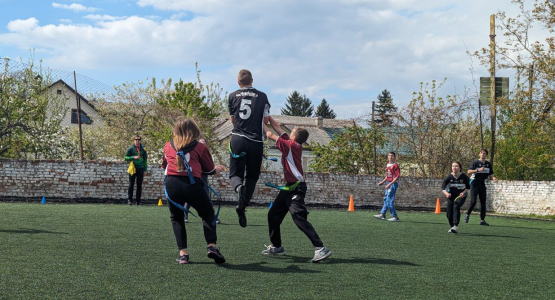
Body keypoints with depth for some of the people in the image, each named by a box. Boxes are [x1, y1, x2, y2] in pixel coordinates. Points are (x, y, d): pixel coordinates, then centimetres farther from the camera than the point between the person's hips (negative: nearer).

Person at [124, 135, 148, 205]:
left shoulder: (143, 149, 9)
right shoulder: (130, 148, 2)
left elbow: (145, 160, 14)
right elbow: (126, 158, 0)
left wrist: (145, 170, 10)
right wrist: (133, 157, -15)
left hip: (140, 169, 2)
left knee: (139, 185, 3)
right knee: (131, 185, 0)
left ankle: (138, 200, 8)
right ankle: (129, 199, 5)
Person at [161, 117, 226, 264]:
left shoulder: (168, 146, 19)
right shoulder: (200, 147, 12)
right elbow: (209, 169, 18)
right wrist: (217, 169, 41)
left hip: (171, 183, 2)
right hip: (192, 184, -2)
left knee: (176, 218, 21)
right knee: (208, 214, 19)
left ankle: (183, 253, 9)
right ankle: (212, 246, 2)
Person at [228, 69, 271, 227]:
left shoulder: (232, 96, 6)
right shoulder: (262, 96, 3)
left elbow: (232, 119, 15)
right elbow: (266, 120, 8)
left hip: (238, 139, 0)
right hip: (256, 141, 0)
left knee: (235, 174, 10)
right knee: (252, 176, 13)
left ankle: (239, 187, -26)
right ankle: (242, 206, -2)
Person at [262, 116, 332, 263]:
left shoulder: (292, 145, -14)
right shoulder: (293, 145, 9)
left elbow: (270, 135, -10)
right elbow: (278, 129, 18)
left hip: (296, 188, -10)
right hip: (289, 187, 10)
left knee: (299, 218, -19)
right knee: (273, 215, 15)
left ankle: (321, 248, -21)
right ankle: (276, 247, 27)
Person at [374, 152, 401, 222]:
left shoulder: (395, 165, -13)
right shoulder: (388, 165, 14)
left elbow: (397, 177, -18)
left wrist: (390, 184, -24)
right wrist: (382, 182, 16)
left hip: (393, 184, -9)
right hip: (388, 183, 9)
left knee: (390, 200, -10)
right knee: (386, 199, 15)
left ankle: (395, 217, -4)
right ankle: (382, 214, 24)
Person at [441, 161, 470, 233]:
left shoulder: (464, 177, -13)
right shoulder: (449, 177, -13)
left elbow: (468, 187, 3)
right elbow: (443, 188, -15)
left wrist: (463, 192, -16)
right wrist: (446, 193, -36)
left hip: (461, 196, -2)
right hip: (451, 196, 2)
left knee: (456, 206, -31)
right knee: (449, 213, -4)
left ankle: (455, 226, -38)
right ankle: (452, 227, 24)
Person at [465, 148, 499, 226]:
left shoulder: (488, 164, 8)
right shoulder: (475, 162, -7)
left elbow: (490, 175, 13)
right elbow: (469, 171, -18)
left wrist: (493, 178, -10)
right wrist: (478, 170, -30)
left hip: (482, 184, 5)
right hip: (474, 183, -5)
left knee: (483, 202, 1)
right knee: (473, 202, -12)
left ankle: (482, 220, 6)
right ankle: (467, 215, 13)